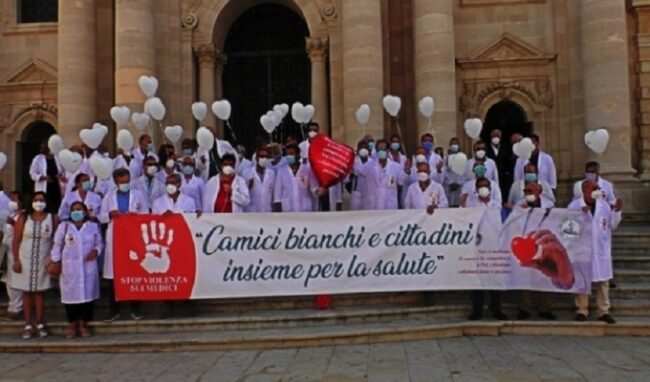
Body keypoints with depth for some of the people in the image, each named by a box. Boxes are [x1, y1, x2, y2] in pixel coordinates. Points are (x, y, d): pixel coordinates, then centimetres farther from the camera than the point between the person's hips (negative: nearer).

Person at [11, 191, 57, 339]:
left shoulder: (52, 219, -2)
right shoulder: (23, 218, -2)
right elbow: (16, 241, -2)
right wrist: (16, 260, -8)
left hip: (44, 261, 0)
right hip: (25, 260, 0)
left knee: (40, 291, 7)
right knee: (27, 291, 5)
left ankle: (40, 323, 15)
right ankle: (28, 325, 10)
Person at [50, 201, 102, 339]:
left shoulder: (93, 226, 5)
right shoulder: (63, 226, 4)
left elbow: (99, 243, 11)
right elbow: (57, 245, 6)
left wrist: (96, 250, -9)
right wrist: (56, 261, -1)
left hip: (88, 267, 1)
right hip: (69, 267, -1)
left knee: (88, 294, 2)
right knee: (71, 295, 1)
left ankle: (83, 324, 14)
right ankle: (72, 324, 15)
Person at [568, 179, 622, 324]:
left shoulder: (604, 205, 6)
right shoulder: (574, 205, -4)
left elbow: (612, 226, 8)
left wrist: (617, 211, -5)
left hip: (601, 249, 3)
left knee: (603, 281, 6)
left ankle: (604, 311, 15)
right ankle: (582, 310, 13)